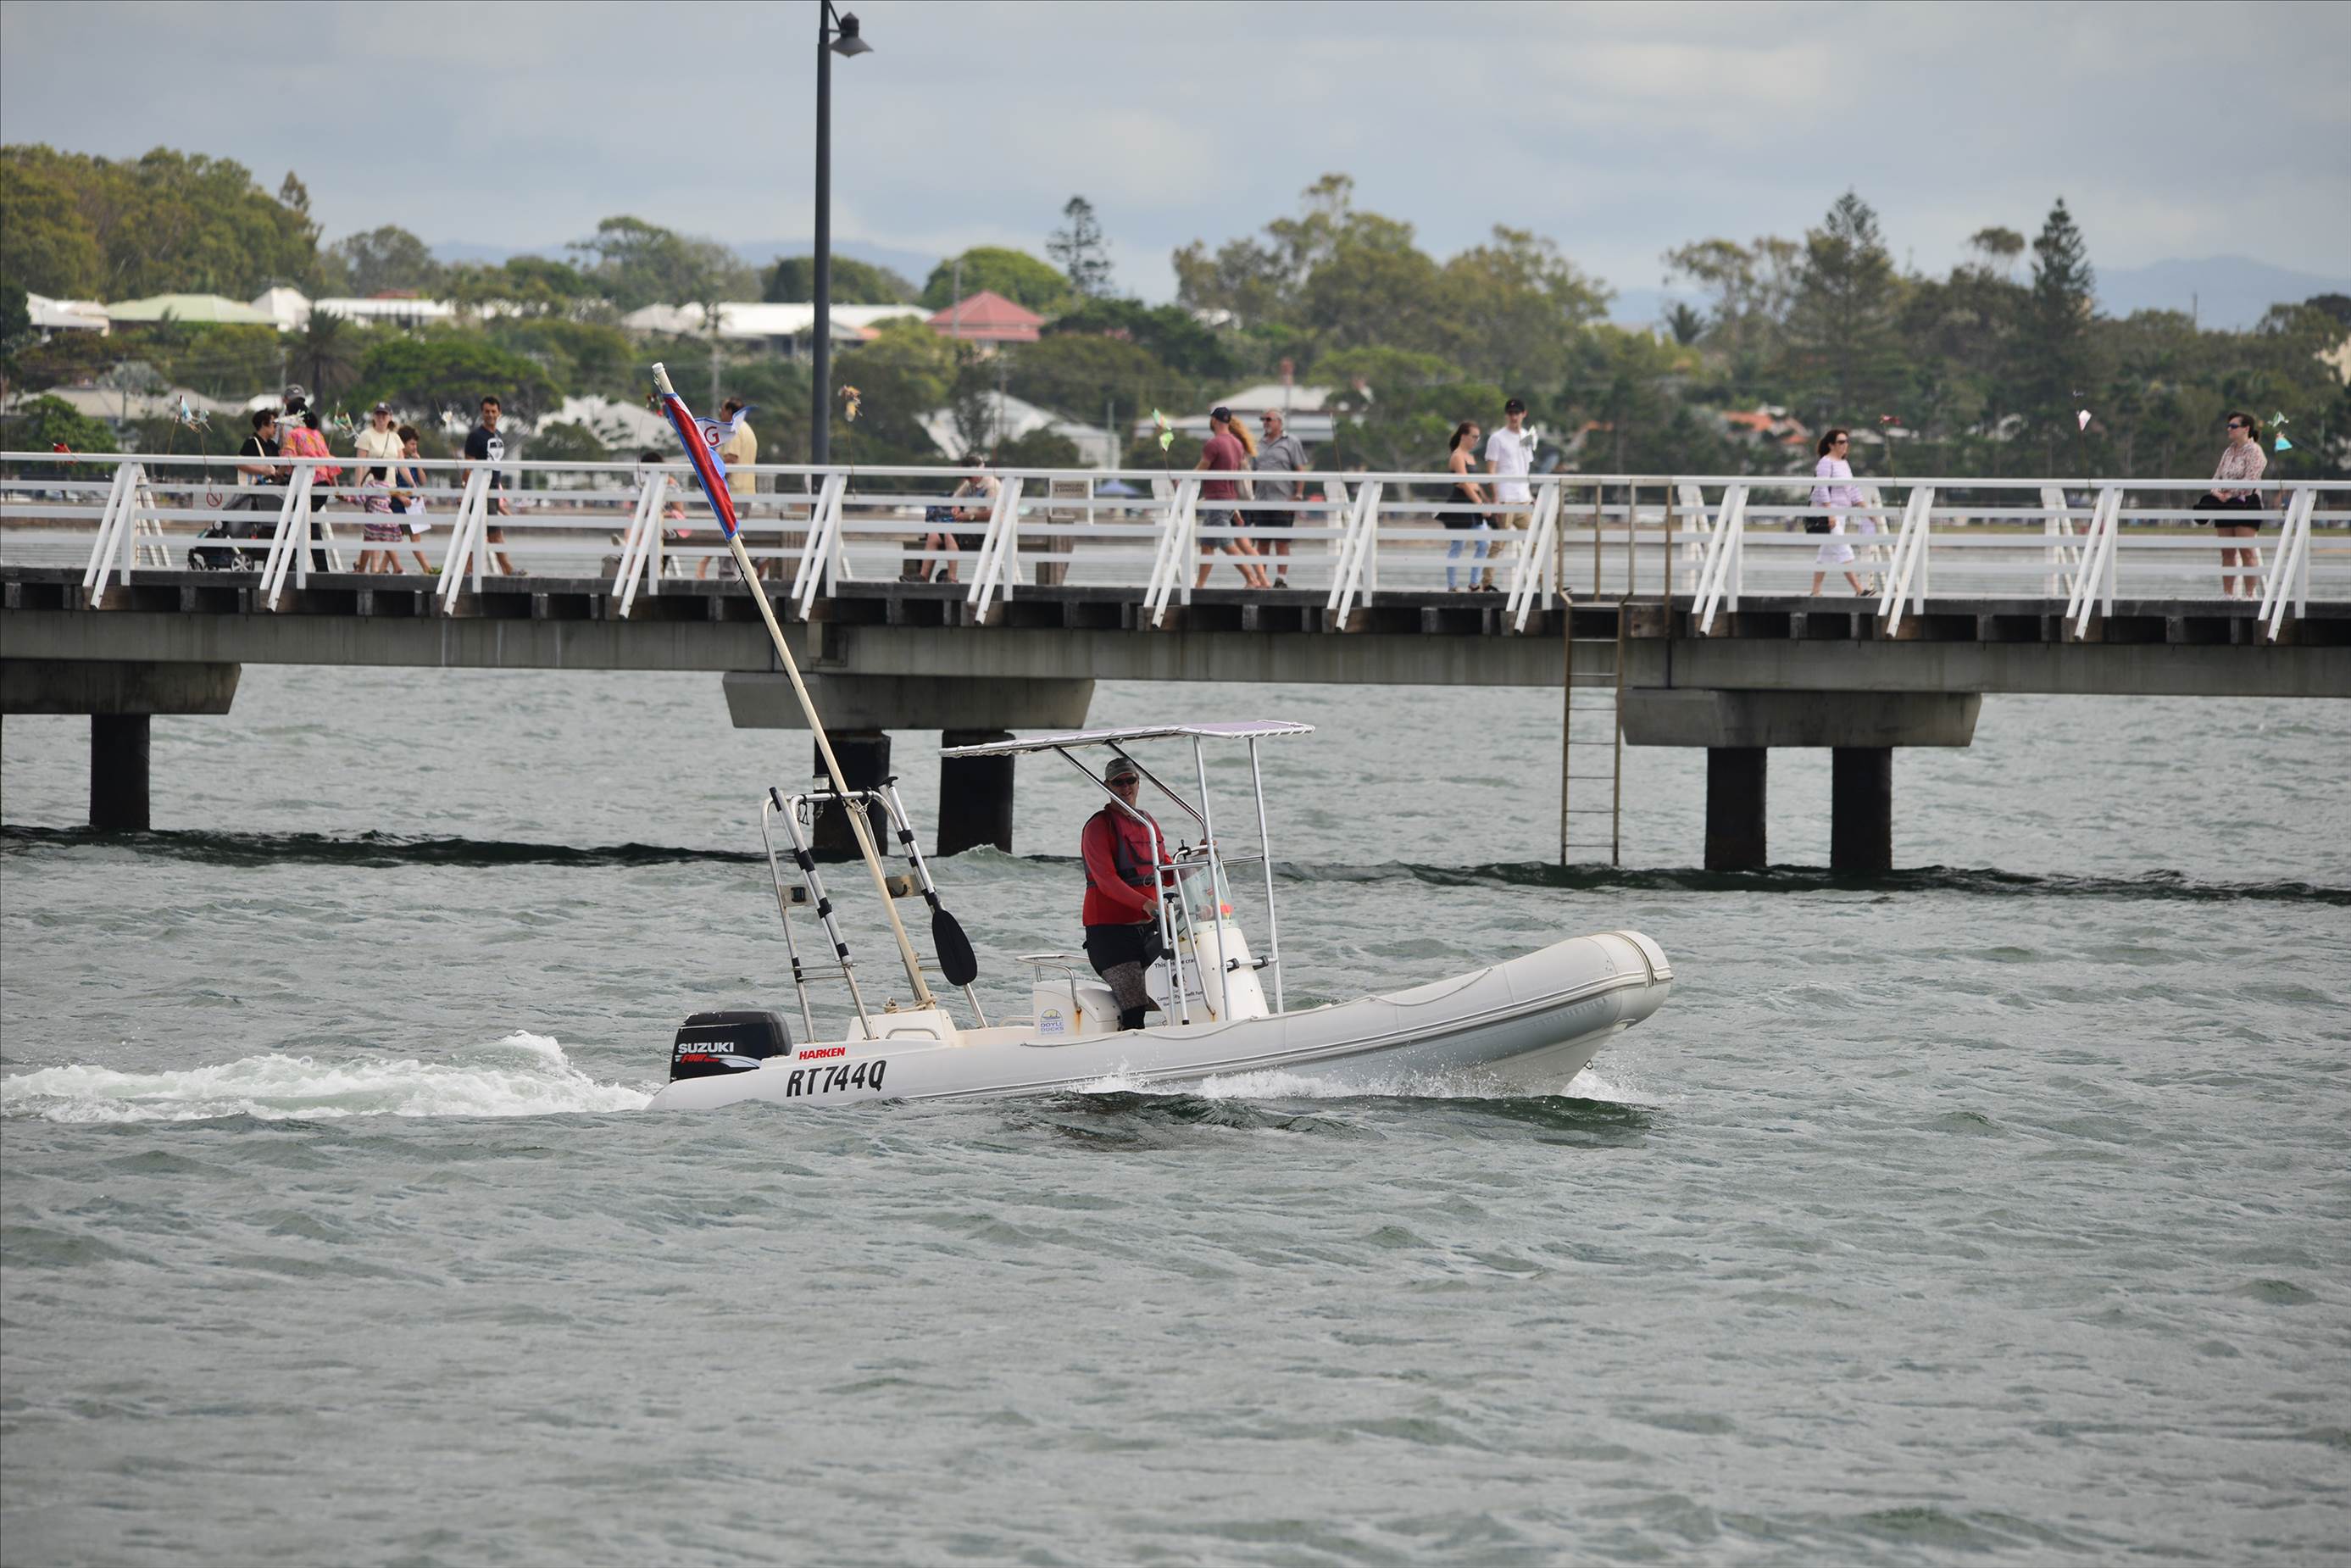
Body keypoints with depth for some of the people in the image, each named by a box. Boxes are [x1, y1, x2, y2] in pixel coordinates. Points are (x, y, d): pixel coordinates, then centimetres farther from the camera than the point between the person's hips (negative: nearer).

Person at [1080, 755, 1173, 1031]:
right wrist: (1146, 904, -30)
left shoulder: (1146, 821, 16)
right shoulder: (1098, 826, -7)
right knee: (1134, 1011, -18)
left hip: (1146, 926, 7)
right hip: (1110, 929, -7)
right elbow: (1107, 881, -18)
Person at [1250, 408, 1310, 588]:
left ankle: (1281, 579, -3)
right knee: (1262, 543, 7)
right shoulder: (1260, 445, 17)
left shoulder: (1291, 442, 1)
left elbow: (1300, 471, -3)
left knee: (1281, 542, -4)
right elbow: (1252, 471, 20)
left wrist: (1297, 496, -11)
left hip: (1283, 502, -5)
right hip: (1261, 502, 5)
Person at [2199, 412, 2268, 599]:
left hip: (2245, 502, -8)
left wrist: (2230, 494, -18)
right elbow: (2218, 476, 16)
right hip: (2225, 506, 8)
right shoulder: (2228, 452, 18)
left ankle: (2251, 592, -9)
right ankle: (2227, 592, 8)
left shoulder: (2254, 451, -5)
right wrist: (2216, 491, -5)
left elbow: (2250, 479, -14)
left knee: (2246, 550, -10)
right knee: (2226, 552, 6)